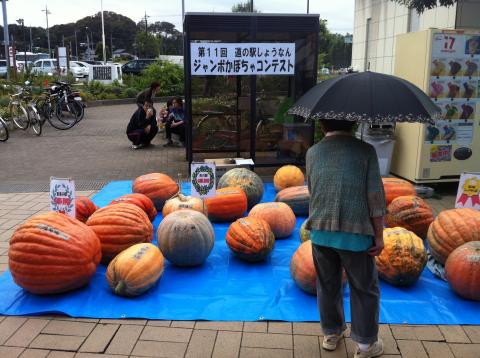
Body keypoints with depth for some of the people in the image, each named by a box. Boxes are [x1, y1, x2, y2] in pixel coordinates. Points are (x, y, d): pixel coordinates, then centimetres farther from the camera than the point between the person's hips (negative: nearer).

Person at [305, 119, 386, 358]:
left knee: (327, 285, 18)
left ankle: (331, 334, 34)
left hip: (320, 231, 3)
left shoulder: (312, 153, 4)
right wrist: (379, 236, -2)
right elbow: (375, 197, -8)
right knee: (364, 289, 13)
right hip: (355, 233, -3)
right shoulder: (365, 150, -6)